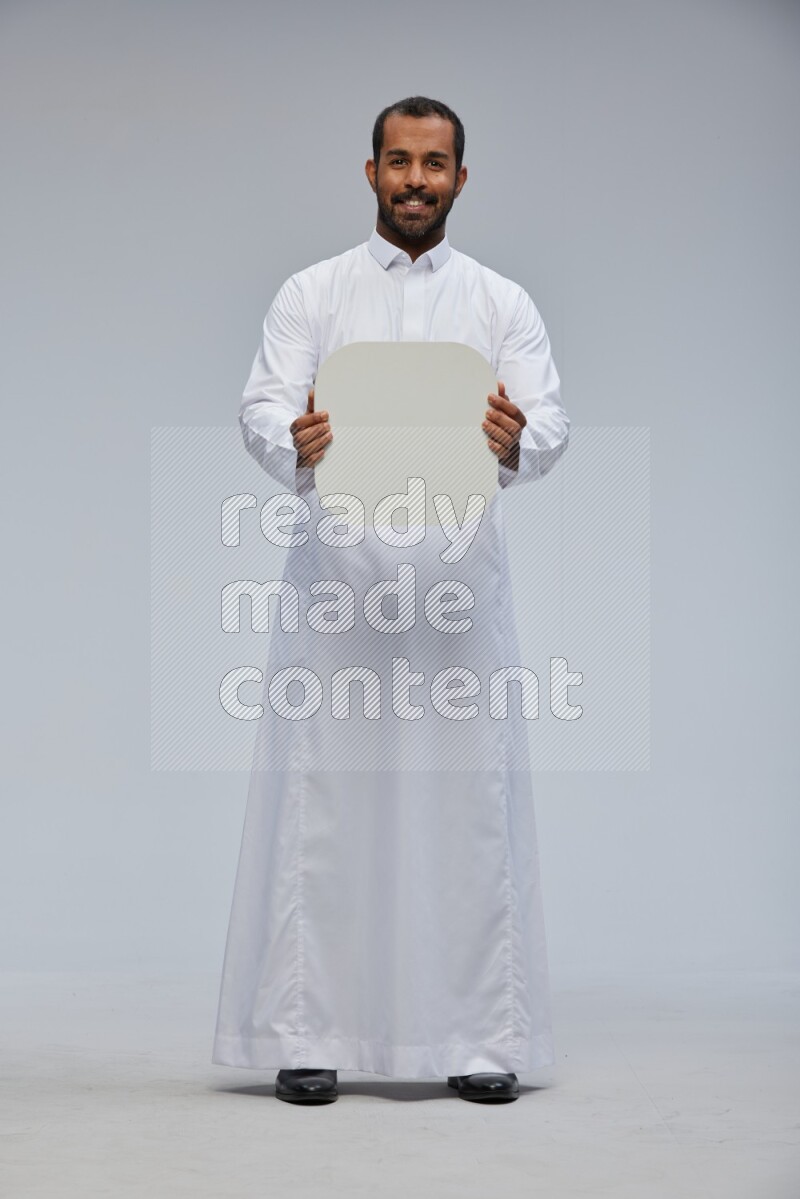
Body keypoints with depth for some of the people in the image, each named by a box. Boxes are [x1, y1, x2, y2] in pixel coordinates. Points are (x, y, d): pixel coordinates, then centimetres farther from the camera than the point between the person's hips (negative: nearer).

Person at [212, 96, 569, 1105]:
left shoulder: (502, 303, 11)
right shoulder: (310, 295, 9)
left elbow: (550, 421, -1)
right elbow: (261, 409, -3)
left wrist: (518, 443, -26)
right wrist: (295, 444, -27)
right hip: (337, 576, -1)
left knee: (468, 800, 1)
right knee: (322, 800, -1)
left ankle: (481, 1037, 9)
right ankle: (308, 1034, 7)